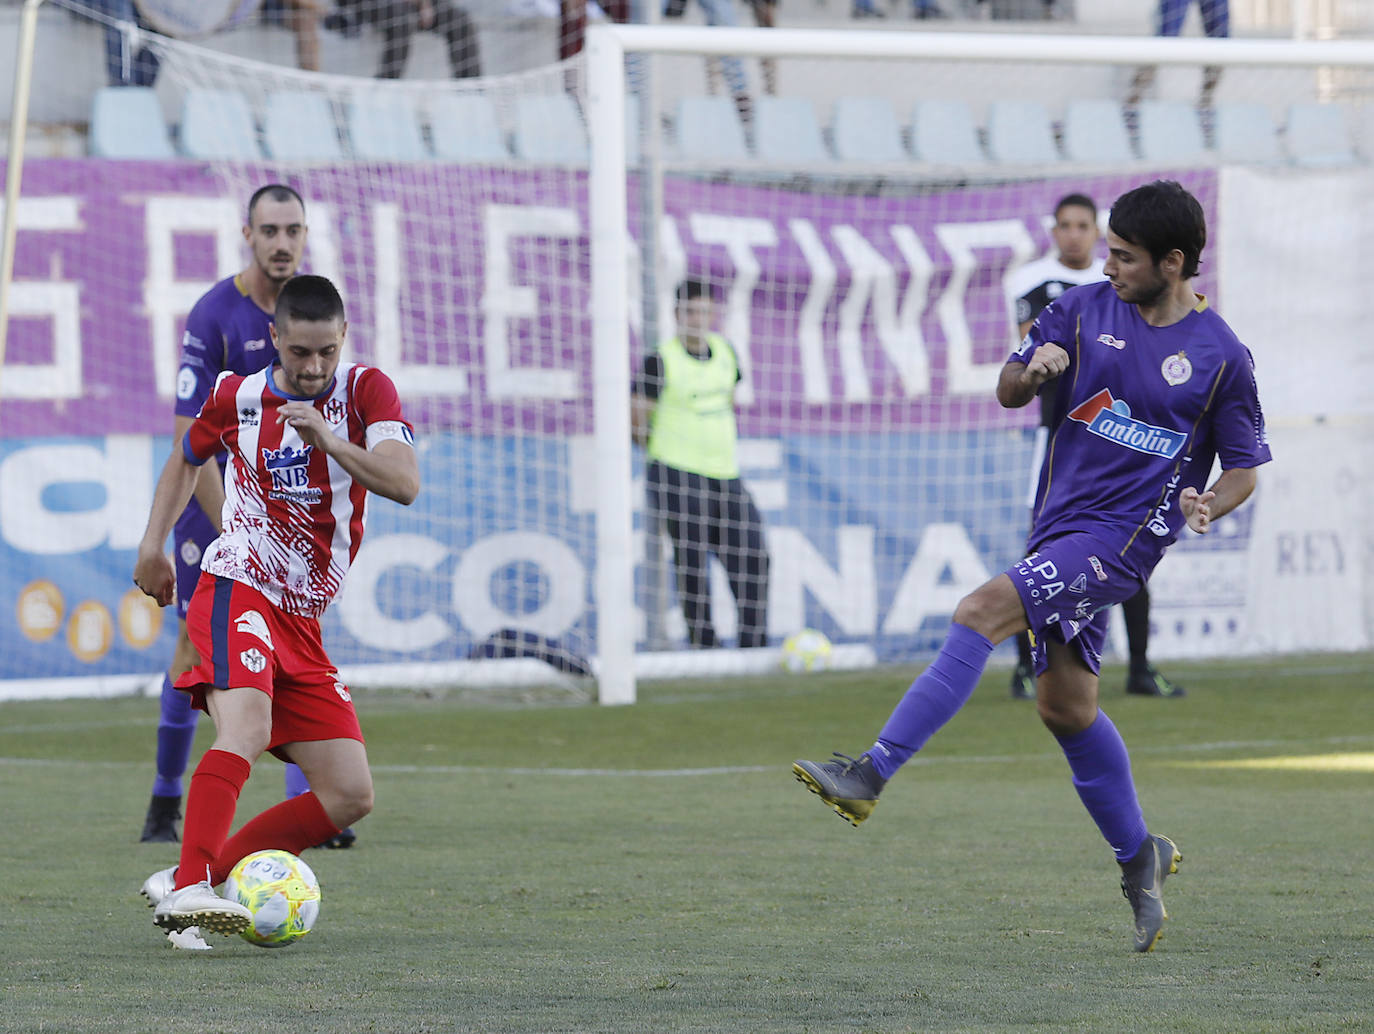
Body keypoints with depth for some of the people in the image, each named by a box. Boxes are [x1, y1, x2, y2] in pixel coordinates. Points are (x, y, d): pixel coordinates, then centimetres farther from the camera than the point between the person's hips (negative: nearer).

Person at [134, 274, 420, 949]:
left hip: (302, 622, 4)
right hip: (237, 590, -4)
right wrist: (153, 546, 14)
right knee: (246, 731, -32)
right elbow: (186, 459, 24)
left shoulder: (366, 391, 0)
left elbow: (405, 484, -17)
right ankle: (191, 888, -43)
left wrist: (327, 437, -30)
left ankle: (184, 886, 2)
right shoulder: (237, 396, 2)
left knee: (350, 797, -2)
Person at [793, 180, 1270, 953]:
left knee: (983, 611, -24)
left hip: (1122, 535, -6)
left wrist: (1208, 506, -18)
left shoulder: (1222, 357, -5)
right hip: (1062, 523, 6)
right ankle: (1140, 857, 30)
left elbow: (1245, 469, 4)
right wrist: (1032, 370, -11)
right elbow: (1009, 392, 13)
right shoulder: (1086, 310, 6)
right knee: (1067, 706, 11)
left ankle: (872, 775, -28)